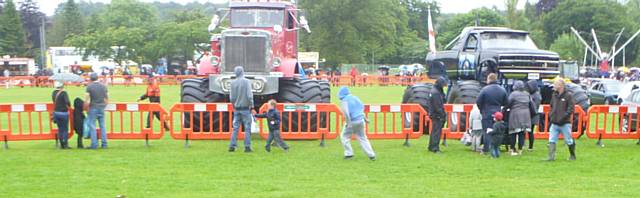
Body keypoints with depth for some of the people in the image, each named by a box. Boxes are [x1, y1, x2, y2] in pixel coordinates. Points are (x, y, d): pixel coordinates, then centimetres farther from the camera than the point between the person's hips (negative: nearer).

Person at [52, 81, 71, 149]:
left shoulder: (54, 93, 3)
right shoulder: (64, 93, -16)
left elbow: (54, 101, 11)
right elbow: (67, 102, -26)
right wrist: (69, 106, -7)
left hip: (56, 112, 6)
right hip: (63, 113, -6)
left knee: (60, 129, 15)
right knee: (65, 129, 6)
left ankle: (61, 144, 17)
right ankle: (65, 145, 7)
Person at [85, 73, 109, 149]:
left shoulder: (89, 86, -7)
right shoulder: (103, 86, 7)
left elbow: (86, 99, -10)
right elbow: (107, 98, 12)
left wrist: (86, 107, 3)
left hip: (93, 108, -4)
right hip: (102, 108, 4)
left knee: (92, 126, 0)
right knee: (102, 126, 9)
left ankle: (94, 145, -3)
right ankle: (104, 144, 8)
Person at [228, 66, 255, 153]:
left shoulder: (233, 83, 2)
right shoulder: (246, 81, -9)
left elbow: (231, 97, 3)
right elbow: (249, 95, -13)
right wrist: (252, 107, -4)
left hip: (237, 109, 4)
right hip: (245, 108, -4)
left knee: (235, 128, 8)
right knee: (247, 128, 1)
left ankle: (232, 146, 5)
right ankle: (247, 147, -2)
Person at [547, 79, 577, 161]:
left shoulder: (568, 95, -8)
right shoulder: (554, 95, 11)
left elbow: (571, 109, -11)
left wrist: (563, 117, -18)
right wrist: (551, 115, 7)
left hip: (565, 123, -5)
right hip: (554, 123, 5)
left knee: (569, 141, 7)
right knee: (552, 140, -5)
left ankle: (573, 156, 23)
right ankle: (551, 156, -7)